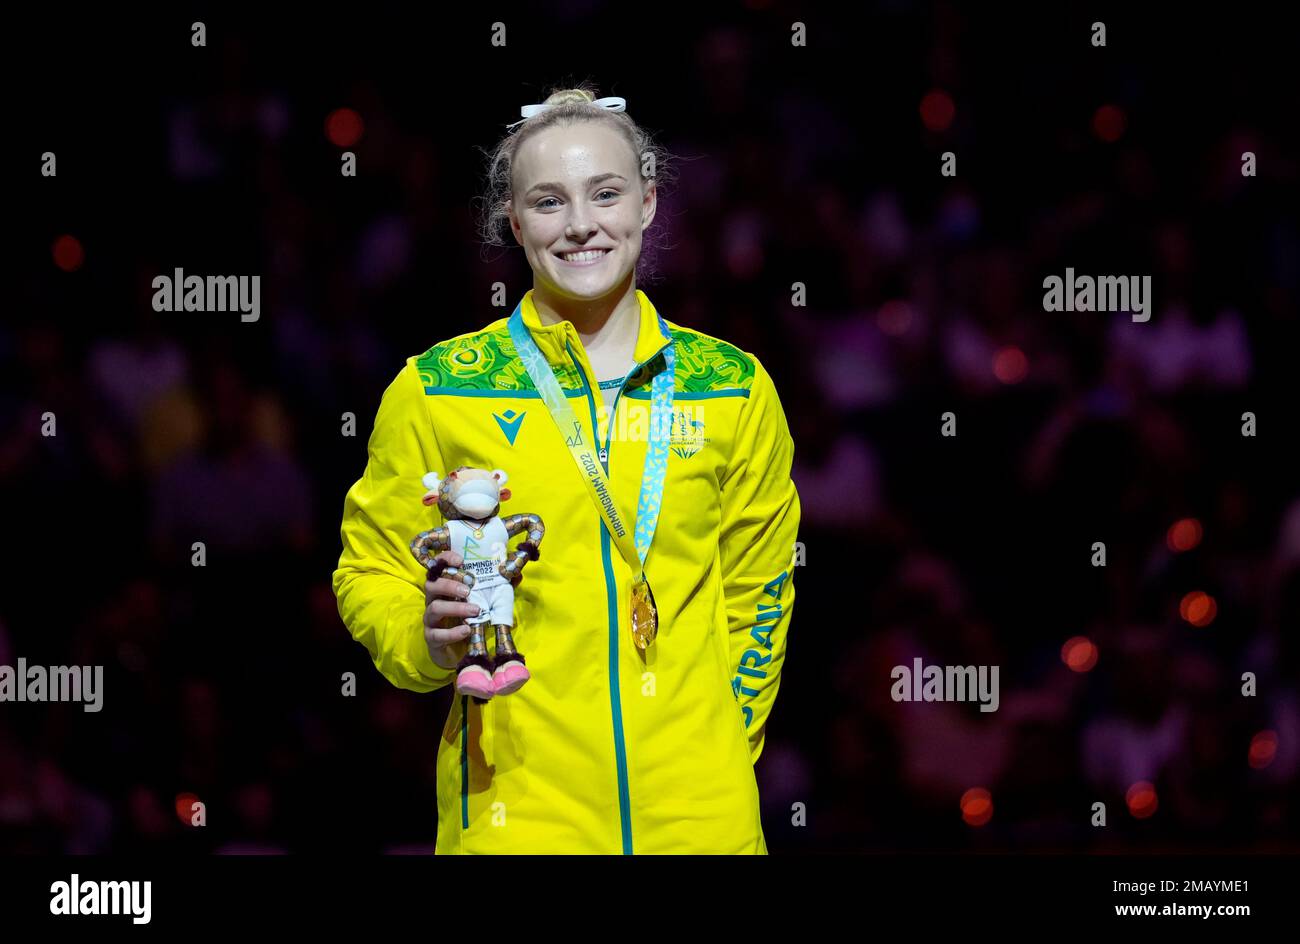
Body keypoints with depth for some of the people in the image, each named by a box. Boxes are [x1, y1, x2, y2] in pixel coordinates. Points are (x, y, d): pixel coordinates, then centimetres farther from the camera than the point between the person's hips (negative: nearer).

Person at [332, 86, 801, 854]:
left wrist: (722, 752, 8)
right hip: (514, 810, -2)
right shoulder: (436, 389, 1)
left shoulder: (735, 389, 7)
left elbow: (757, 591, 15)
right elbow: (373, 577, 7)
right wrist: (429, 639, -13)